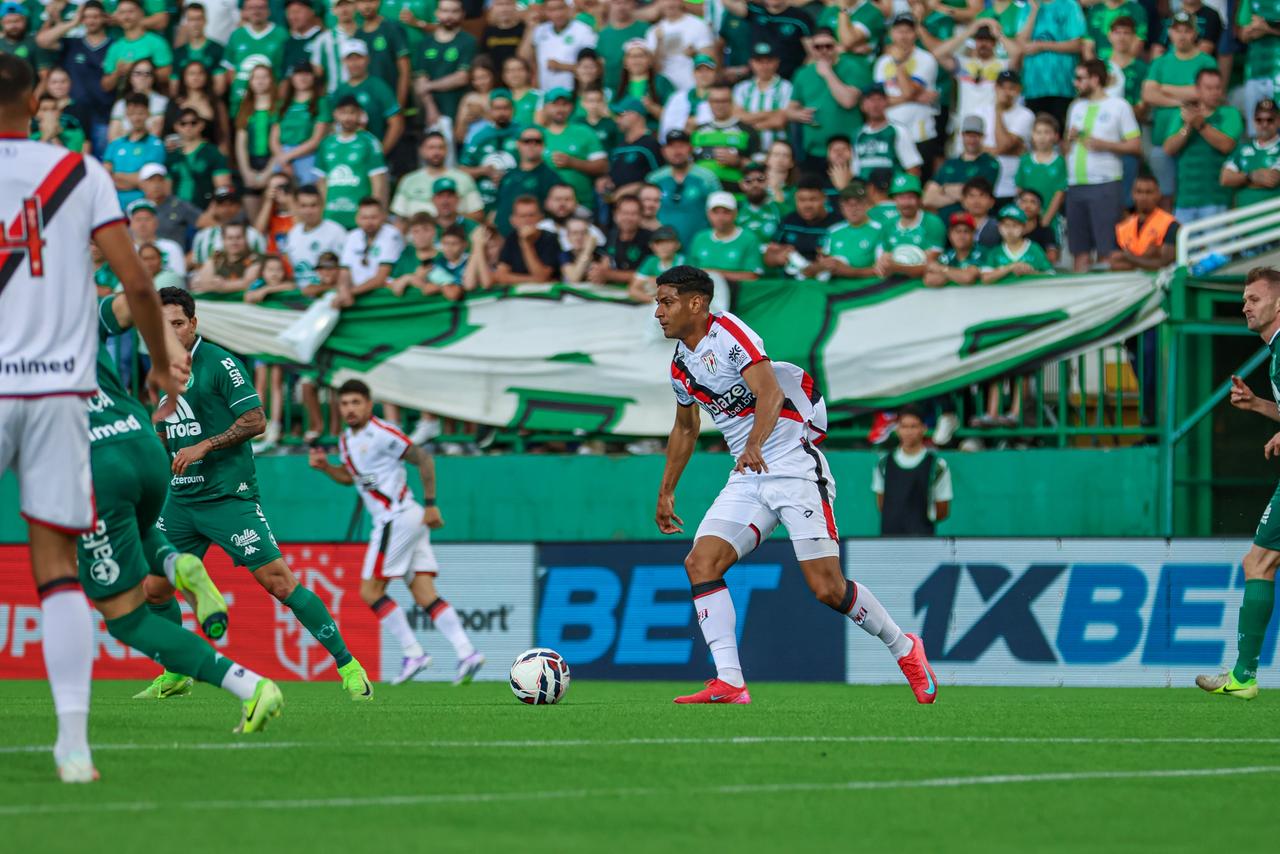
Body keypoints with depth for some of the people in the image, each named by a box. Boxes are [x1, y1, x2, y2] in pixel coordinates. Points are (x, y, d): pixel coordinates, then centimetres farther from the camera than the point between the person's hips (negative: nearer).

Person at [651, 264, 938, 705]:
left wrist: (755, 445, -43)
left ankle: (904, 649, 13)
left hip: (793, 465, -8)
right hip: (747, 478, 8)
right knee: (700, 563, -14)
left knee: (827, 589, -11)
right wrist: (666, 492, 32)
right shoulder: (680, 365, 12)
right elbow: (685, 429, 30)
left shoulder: (728, 333, -12)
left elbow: (770, 393, -26)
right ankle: (729, 683, -17)